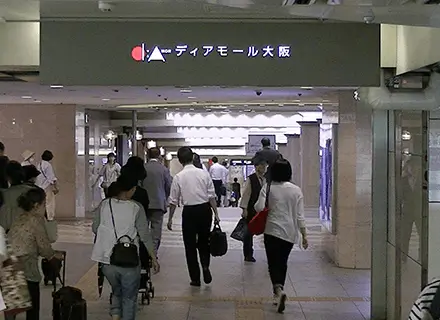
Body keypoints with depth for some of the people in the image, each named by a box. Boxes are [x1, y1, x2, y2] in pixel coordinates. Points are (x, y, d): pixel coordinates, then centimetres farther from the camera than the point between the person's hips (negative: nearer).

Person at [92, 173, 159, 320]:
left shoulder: (104, 204, -4)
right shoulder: (136, 208, -11)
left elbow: (95, 228, 7)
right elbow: (145, 235, -8)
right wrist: (153, 258, 2)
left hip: (107, 260, 3)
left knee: (116, 291, 25)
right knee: (129, 297, 14)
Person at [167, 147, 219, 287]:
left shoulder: (178, 177, -6)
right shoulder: (204, 173, -3)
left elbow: (173, 200, -1)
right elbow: (212, 196, -1)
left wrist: (170, 219, 9)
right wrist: (216, 213, 7)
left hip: (189, 212, -2)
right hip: (205, 210, 2)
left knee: (190, 245, 10)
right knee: (204, 241, 21)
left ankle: (195, 278, 13)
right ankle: (205, 267, -2)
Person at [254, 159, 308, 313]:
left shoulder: (268, 188, -8)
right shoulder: (296, 190, -2)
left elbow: (259, 207, -16)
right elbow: (300, 215, -2)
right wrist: (304, 235, 3)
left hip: (273, 231, -3)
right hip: (290, 232, 3)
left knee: (274, 264, 1)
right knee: (282, 262, 18)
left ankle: (279, 290, -23)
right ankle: (278, 293, 27)